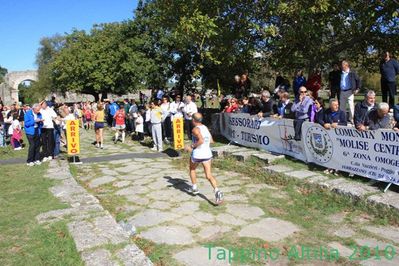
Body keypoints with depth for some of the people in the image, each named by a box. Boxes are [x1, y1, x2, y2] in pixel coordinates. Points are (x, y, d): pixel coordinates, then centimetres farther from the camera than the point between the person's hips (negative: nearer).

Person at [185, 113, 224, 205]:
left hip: (197, 154, -5)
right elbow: (211, 141, 15)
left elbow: (201, 140, -25)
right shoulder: (206, 127, 12)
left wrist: (191, 147, -14)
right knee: (209, 175, 1)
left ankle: (194, 188, 29)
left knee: (192, 169, 25)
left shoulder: (195, 129, -11)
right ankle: (217, 191, -20)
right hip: (207, 154, 5)